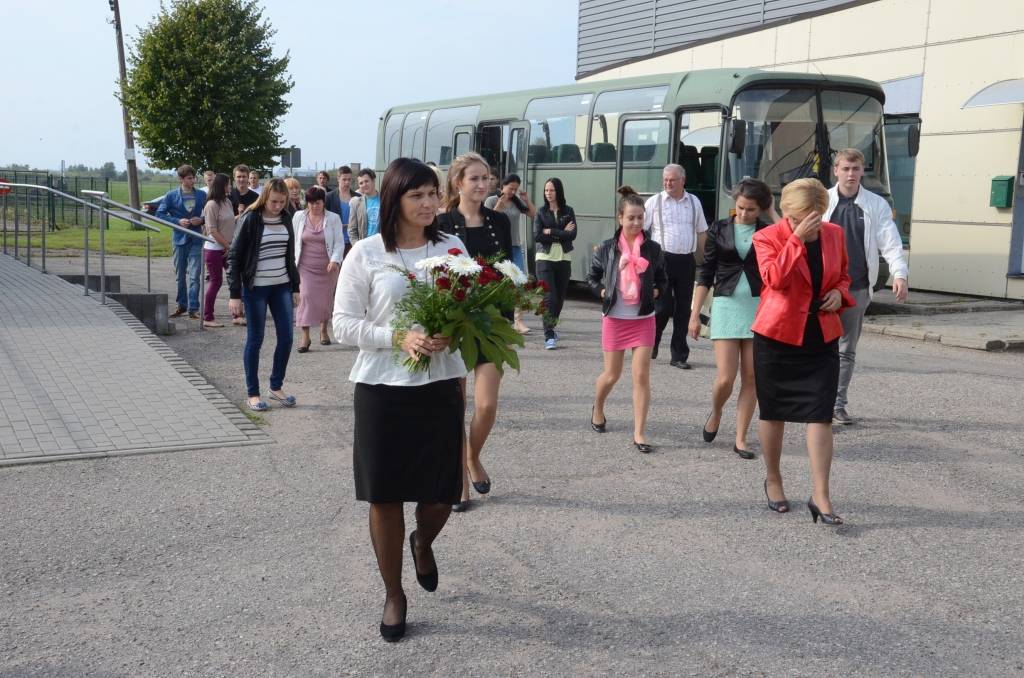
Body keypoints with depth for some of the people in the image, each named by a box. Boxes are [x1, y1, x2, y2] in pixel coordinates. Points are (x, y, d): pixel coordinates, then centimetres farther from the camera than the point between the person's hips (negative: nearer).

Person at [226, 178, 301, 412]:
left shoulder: (285, 220, 5)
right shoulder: (250, 219, -10)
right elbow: (234, 257, -9)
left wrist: (295, 287, 13)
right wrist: (235, 294, -13)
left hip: (282, 287, 5)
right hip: (256, 289, -5)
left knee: (286, 337, 4)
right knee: (255, 339, 2)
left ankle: (276, 387, 20)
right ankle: (253, 393, 13)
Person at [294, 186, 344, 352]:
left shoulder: (333, 218, -2)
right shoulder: (299, 217, 3)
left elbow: (339, 242, -5)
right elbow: (293, 241, 10)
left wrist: (335, 260, -19)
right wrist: (292, 261, 7)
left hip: (327, 267, 0)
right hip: (306, 266, 0)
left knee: (326, 299, 9)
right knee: (306, 297, -11)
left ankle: (323, 330, 31)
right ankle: (305, 336, -10)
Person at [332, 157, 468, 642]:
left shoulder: (452, 248, 3)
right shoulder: (366, 253, -4)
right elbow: (343, 325, -4)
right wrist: (398, 338, -18)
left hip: (440, 385, 2)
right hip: (382, 388, -2)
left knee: (441, 494, 7)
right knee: (385, 496, 7)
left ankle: (423, 544, 44)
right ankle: (393, 594, 27)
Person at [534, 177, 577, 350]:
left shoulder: (568, 211, 6)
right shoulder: (541, 212, 4)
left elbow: (572, 235, -7)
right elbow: (537, 236, -8)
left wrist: (550, 232, -10)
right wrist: (561, 234, -8)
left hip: (564, 259, 2)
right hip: (545, 258, -2)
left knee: (560, 297, 8)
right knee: (549, 297, -11)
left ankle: (550, 328, 29)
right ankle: (549, 336, -10)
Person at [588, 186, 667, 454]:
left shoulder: (653, 249, -2)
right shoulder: (606, 248, -5)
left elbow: (663, 279, 12)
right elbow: (592, 277, 8)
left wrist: (655, 292, -6)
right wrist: (603, 292, -7)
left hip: (643, 319, 1)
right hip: (615, 319, 0)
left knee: (642, 376, -5)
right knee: (612, 374, 10)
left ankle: (639, 434, 0)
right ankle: (597, 409, 41)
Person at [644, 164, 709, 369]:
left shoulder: (694, 202, 11)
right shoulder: (654, 202, 1)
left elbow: (702, 233, 18)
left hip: (686, 261, 3)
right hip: (663, 259, -3)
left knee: (683, 310, 5)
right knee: (663, 307, -6)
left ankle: (679, 356, 12)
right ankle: (650, 344, 19)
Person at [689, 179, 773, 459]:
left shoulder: (769, 232, 4)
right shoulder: (719, 229, 3)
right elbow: (706, 273, 4)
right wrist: (695, 313, 1)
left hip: (758, 307, 1)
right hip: (727, 306, -1)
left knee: (751, 378, 2)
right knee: (725, 378, -7)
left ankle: (740, 439, 14)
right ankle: (715, 413, 27)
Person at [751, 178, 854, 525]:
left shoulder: (834, 234, 4)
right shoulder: (767, 237, -9)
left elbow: (844, 273, 20)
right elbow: (774, 278, -25)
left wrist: (839, 292, -2)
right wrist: (797, 238, -27)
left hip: (821, 338, 3)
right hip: (777, 336, -2)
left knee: (820, 415, -5)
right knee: (774, 413, 10)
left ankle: (820, 495, -2)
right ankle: (773, 481, 30)